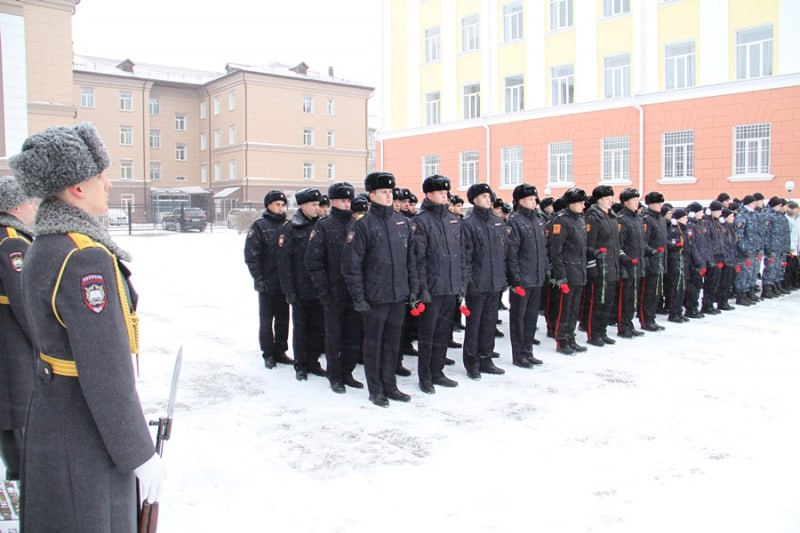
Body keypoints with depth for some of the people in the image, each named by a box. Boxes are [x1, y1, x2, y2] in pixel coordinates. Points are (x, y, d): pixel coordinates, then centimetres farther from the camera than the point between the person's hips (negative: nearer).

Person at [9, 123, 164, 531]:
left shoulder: (42, 249, 6)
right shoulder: (86, 257, -26)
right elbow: (106, 372, -26)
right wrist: (139, 453, -18)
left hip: (50, 417, 10)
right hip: (86, 439, -9)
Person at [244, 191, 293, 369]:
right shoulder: (259, 226, -5)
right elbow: (251, 254, -9)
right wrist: (258, 278, -14)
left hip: (284, 282, 4)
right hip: (267, 283, -4)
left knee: (283, 319, 11)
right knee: (266, 320, 6)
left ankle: (280, 351, 23)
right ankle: (268, 354, 17)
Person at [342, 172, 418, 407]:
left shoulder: (402, 222, 8)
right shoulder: (363, 225, -8)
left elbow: (411, 258, 13)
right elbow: (351, 263, -10)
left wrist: (413, 288, 9)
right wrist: (358, 297, -12)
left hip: (399, 295, 5)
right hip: (375, 297, -5)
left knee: (392, 342, 14)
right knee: (373, 342, 7)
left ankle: (390, 386, 26)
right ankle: (375, 390, 19)